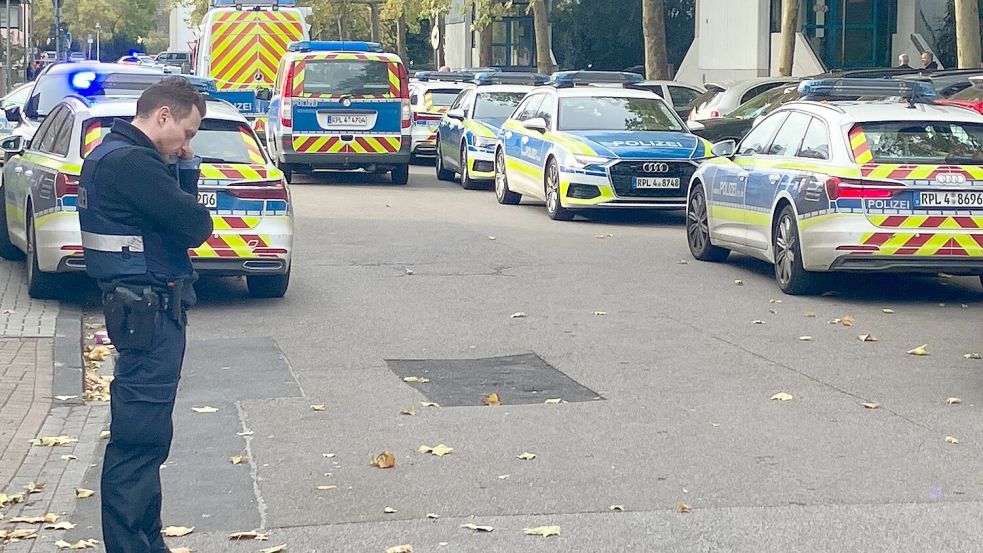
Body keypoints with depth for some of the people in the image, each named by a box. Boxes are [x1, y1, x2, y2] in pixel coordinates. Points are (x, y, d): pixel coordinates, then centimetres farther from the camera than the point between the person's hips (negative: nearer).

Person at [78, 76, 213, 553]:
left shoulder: (112, 155, 15)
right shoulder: (131, 163, -18)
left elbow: (179, 211, 19)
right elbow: (196, 226, -18)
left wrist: (184, 170, 3)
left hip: (141, 305, 11)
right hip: (149, 311, -11)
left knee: (141, 436, 17)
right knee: (139, 439, -8)